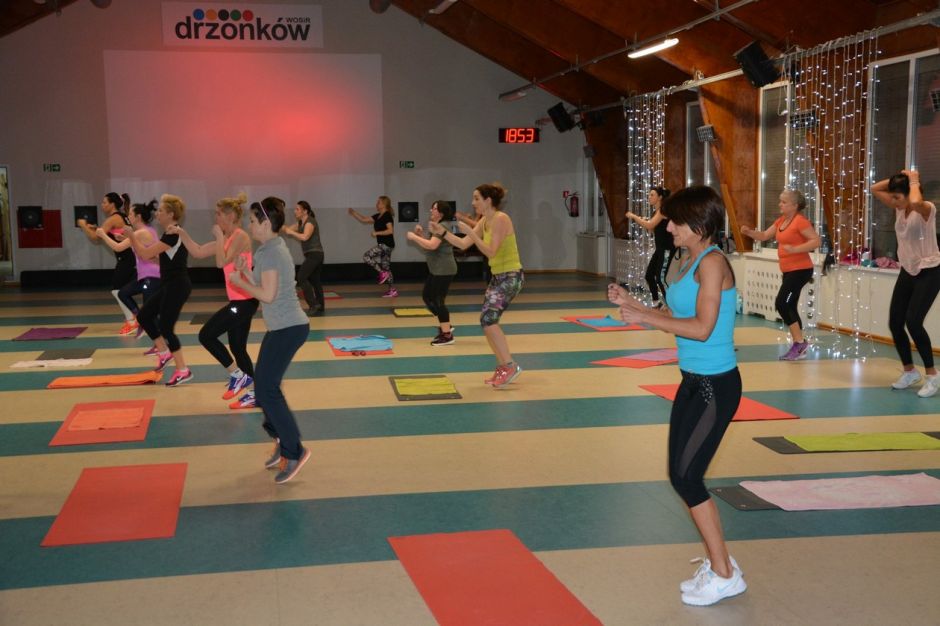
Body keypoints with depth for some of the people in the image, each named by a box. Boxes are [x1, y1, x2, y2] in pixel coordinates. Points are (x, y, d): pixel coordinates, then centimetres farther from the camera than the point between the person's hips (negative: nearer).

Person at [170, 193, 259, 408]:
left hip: (244, 300, -10)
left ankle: (237, 375, 3)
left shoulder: (240, 236, -13)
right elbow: (198, 252, 18)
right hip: (239, 300, 10)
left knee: (206, 335, -6)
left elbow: (221, 262, -23)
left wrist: (219, 236, -14)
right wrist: (182, 233, 9)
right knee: (237, 348, 12)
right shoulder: (227, 238, 14)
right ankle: (253, 394, 18)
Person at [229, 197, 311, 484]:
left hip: (288, 328, -10)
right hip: (284, 327, 10)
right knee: (264, 385, 13)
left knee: (266, 389, -7)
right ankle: (283, 441, 20)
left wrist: (239, 281, -9)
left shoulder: (270, 251, -15)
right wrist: (245, 272, 13)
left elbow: (268, 294, -21)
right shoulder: (274, 248, 16)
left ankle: (293, 451, -2)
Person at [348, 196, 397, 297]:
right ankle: (392, 290, 10)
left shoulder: (387, 216, -12)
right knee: (385, 267, 9)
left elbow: (390, 230, -22)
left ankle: (382, 273, -7)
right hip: (383, 244, 9)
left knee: (366, 257, -12)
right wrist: (354, 213, 10)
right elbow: (364, 220, 17)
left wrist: (376, 233, -18)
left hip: (386, 244, -9)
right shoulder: (378, 216, 14)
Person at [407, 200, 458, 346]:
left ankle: (447, 335, -1)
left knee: (438, 300, -8)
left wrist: (414, 237, -19)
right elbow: (427, 247, 20)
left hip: (444, 270, -10)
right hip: (435, 270, 10)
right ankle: (445, 326, 23)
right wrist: (420, 234, 6)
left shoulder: (442, 227, -16)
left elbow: (432, 245, -28)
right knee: (427, 296, 15)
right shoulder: (433, 226, 15)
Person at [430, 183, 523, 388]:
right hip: (498, 276, 10)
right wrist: (442, 232, 1)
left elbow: (491, 252, -23)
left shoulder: (500, 219, -18)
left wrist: (470, 232, -25)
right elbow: (463, 244, 11)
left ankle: (510, 366, -11)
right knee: (488, 322, 10)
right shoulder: (484, 221, 10)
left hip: (511, 276, -10)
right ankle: (502, 368, 20)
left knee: (488, 319, -17)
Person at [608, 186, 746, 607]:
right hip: (693, 381, 9)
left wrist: (644, 318, -18)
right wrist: (631, 303, 6)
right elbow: (674, 317, 13)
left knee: (686, 477, -5)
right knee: (681, 475, 12)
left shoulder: (712, 262, -16)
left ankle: (725, 575, 8)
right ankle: (717, 562, 25)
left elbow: (702, 328, -23)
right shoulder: (690, 262, 11)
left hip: (716, 386, -9)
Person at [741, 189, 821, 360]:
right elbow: (764, 236, 16)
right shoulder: (781, 221, 12)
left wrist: (795, 249, -30)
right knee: (789, 307, 11)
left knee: (781, 303, -14)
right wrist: (749, 232, -3)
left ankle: (799, 343, -6)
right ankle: (799, 345, 19)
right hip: (789, 270, 10)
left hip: (800, 269, -10)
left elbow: (816, 241, -21)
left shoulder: (800, 221, -14)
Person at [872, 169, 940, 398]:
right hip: (907, 272, 8)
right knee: (895, 323, 4)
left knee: (913, 322, -18)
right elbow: (875, 189, 8)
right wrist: (897, 178, -3)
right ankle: (910, 371, 22)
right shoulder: (899, 208, 3)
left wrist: (914, 182, -24)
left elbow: (915, 202, -42)